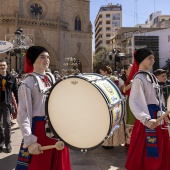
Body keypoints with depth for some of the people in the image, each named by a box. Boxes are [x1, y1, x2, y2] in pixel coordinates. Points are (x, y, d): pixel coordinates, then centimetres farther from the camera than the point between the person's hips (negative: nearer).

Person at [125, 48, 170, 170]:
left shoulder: (152, 77, 13)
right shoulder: (139, 78, -15)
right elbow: (134, 102, -28)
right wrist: (146, 119, -40)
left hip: (158, 116, 9)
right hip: (149, 117, -9)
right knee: (147, 152, 0)